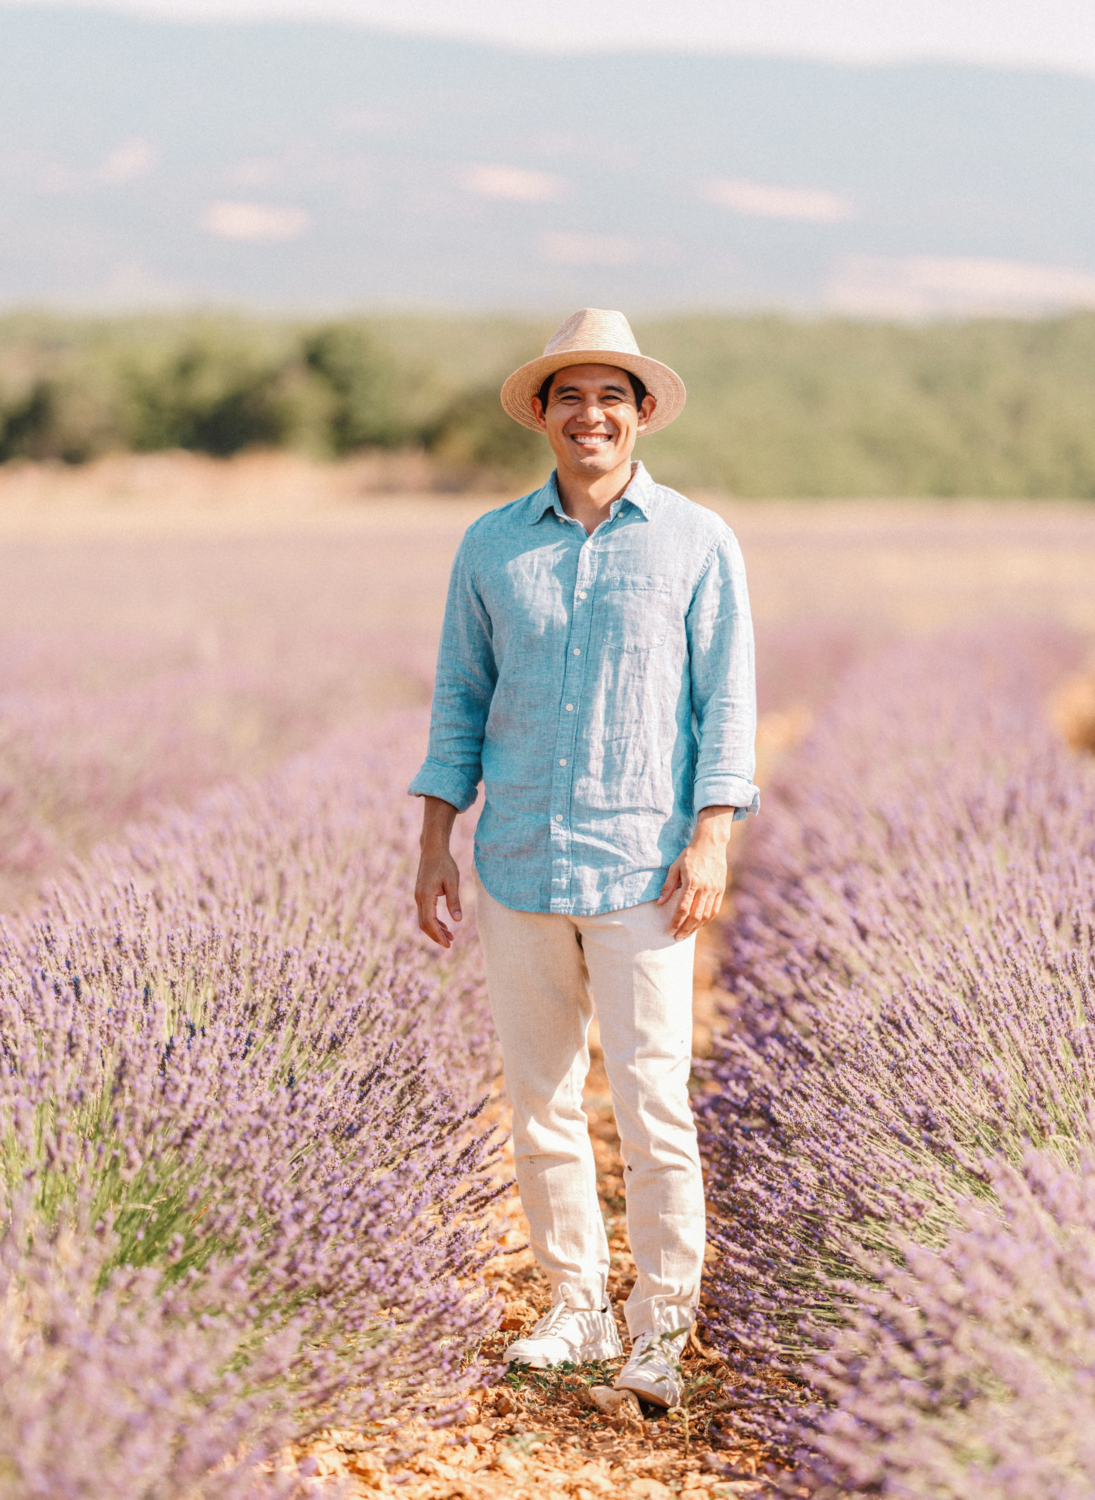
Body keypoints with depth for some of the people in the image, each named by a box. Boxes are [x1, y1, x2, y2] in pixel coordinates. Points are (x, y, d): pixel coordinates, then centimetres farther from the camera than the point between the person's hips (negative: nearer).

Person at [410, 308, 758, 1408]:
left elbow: (726, 700, 2)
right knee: (539, 1104, 8)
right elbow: (460, 697, 14)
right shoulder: (491, 546, 10)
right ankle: (576, 1305, 20)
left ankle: (662, 1326, 7)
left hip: (641, 871, -3)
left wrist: (711, 838, -8)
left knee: (653, 1107, -5)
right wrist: (434, 844, 8)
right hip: (516, 865, 3)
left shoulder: (697, 542, 3)